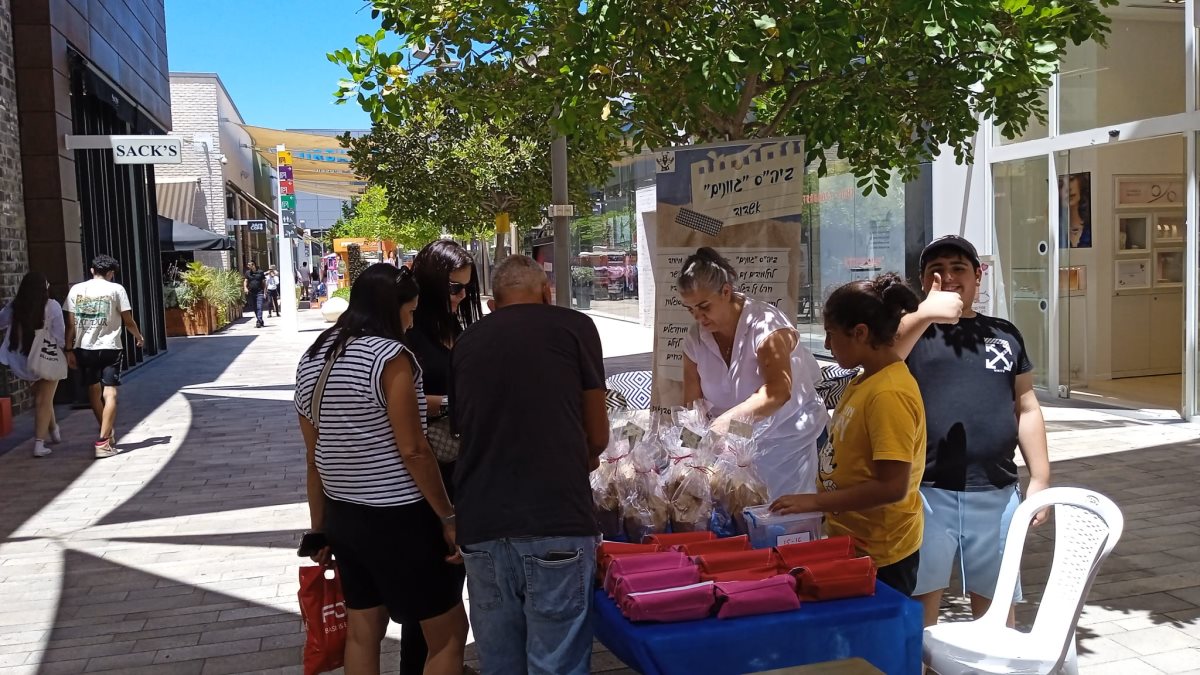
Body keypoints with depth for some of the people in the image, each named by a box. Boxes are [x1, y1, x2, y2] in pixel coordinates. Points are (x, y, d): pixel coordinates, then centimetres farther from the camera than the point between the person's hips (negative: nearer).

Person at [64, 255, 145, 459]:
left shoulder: (76, 290, 5)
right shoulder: (116, 289, -3)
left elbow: (71, 324, 2)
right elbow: (128, 321, -2)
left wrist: (69, 350, 6)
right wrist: (139, 336, 16)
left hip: (84, 348, 3)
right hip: (110, 348, -3)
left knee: (94, 392, 17)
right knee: (109, 393, -1)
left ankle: (108, 432, 31)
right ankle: (104, 442, -8)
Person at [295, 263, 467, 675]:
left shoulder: (312, 360, 7)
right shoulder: (389, 356, -16)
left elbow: (315, 459, 11)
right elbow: (412, 450, -17)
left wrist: (319, 529, 17)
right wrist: (448, 517, -9)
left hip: (344, 515, 8)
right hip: (399, 518, -8)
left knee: (361, 632, 19)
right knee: (449, 635, 6)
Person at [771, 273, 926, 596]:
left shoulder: (889, 394, -23)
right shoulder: (864, 381, 5)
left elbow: (892, 487, -26)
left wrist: (815, 501, -22)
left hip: (879, 556, -9)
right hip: (851, 541, 9)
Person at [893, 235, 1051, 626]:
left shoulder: (1004, 334, 12)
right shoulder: (910, 329, 1)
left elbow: (1026, 409, 14)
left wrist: (1040, 478, 10)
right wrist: (924, 314, -32)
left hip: (996, 494, 3)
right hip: (926, 492, -3)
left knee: (995, 602, 15)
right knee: (920, 602, 5)